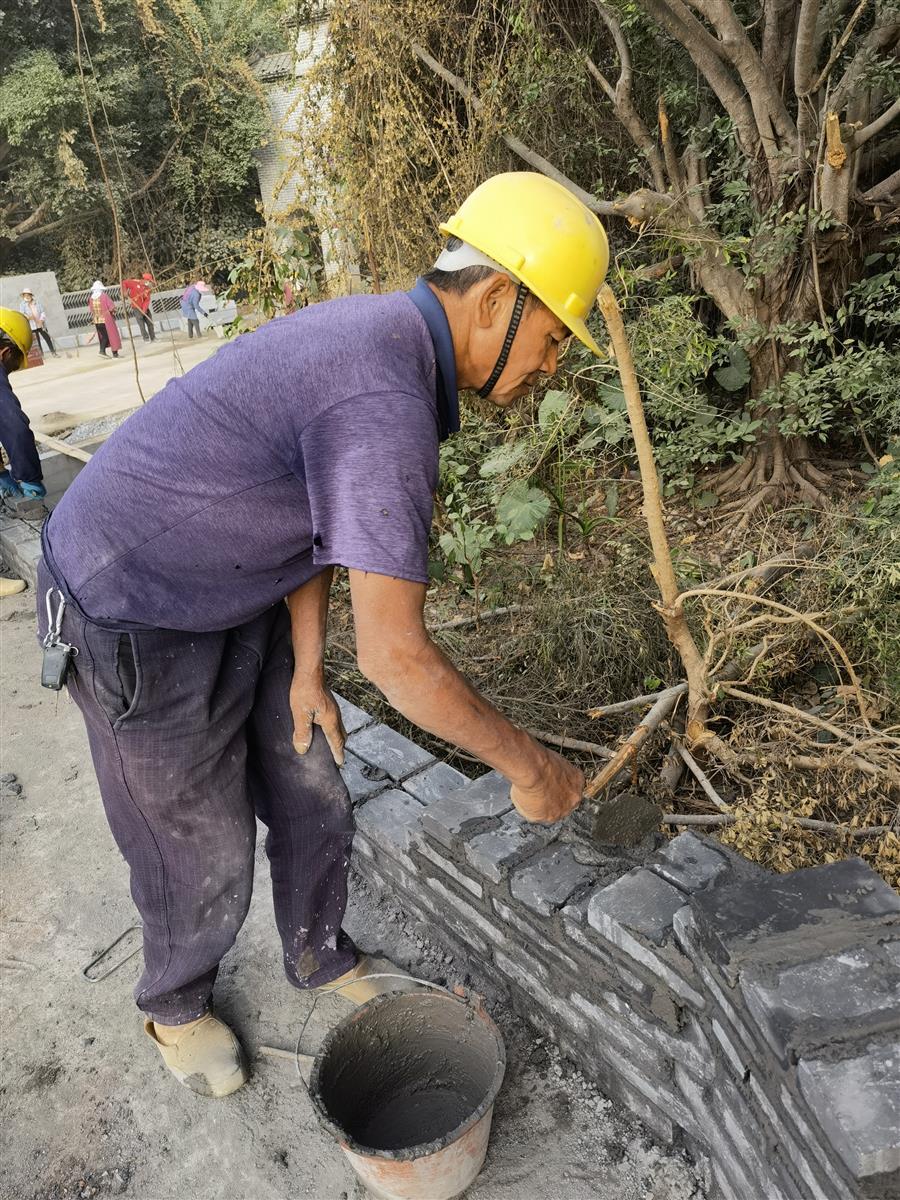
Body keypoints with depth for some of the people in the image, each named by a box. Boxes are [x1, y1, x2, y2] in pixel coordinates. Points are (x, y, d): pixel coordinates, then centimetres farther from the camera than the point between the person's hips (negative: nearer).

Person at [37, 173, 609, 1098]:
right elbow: (395, 655, -35)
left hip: (237, 604, 9)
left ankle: (319, 956, 44)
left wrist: (306, 669, 2)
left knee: (314, 807, 16)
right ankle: (175, 1003, 42)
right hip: (136, 627, -8)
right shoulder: (385, 399, -34)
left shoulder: (380, 335, -1)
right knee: (205, 852, 10)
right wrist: (527, 766, -20)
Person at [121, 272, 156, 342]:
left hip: (144, 308, 6)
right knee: (141, 324, -9)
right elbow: (124, 283, -6)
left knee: (150, 322, 8)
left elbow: (147, 300, -5)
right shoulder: (135, 283, -11)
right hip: (136, 307, -6)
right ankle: (146, 338, -3)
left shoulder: (147, 288, 4)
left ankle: (153, 338, 18)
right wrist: (125, 293, -10)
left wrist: (144, 309, -18)